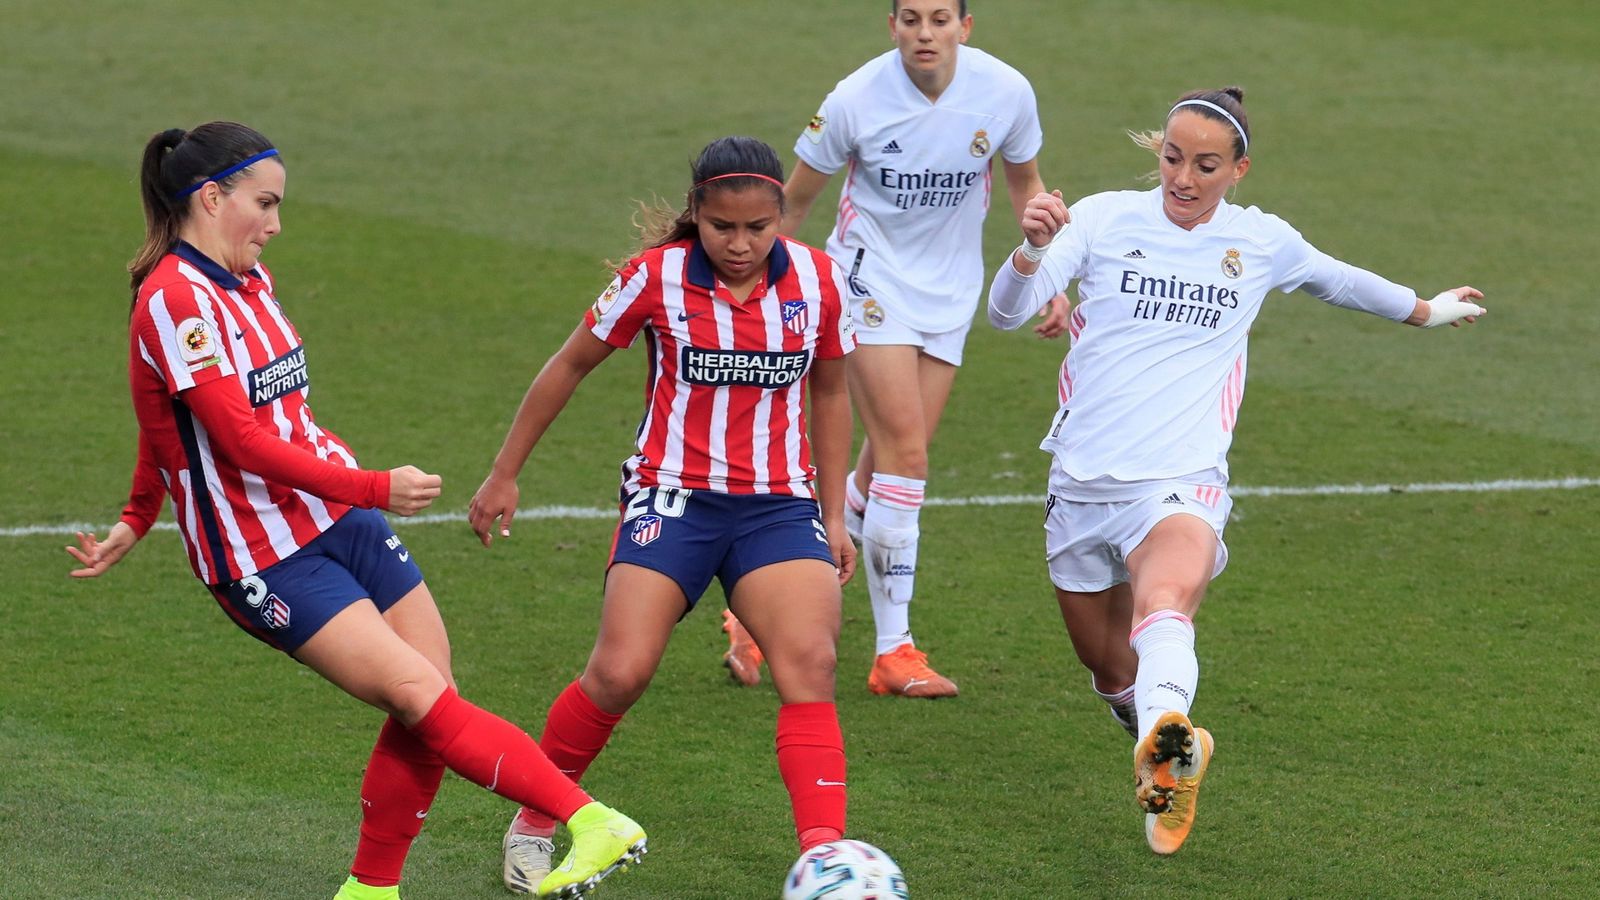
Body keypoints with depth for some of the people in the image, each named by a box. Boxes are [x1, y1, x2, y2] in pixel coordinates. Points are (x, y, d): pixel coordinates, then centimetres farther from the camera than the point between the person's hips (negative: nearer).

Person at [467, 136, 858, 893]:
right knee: (620, 673, -14)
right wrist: (504, 475, 8)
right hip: (673, 497, -2)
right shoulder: (657, 277, -9)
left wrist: (834, 515, 13)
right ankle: (534, 824, 11)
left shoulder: (817, 282, -2)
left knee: (810, 665, -20)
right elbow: (570, 365, 4)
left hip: (779, 505, 2)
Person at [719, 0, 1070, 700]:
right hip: (872, 280, -4)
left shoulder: (1006, 92, -10)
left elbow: (1024, 181, 10)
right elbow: (795, 197, -2)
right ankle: (894, 651, -7)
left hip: (950, 293, 4)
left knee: (887, 466, 3)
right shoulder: (857, 99, -16)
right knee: (904, 453, -15)